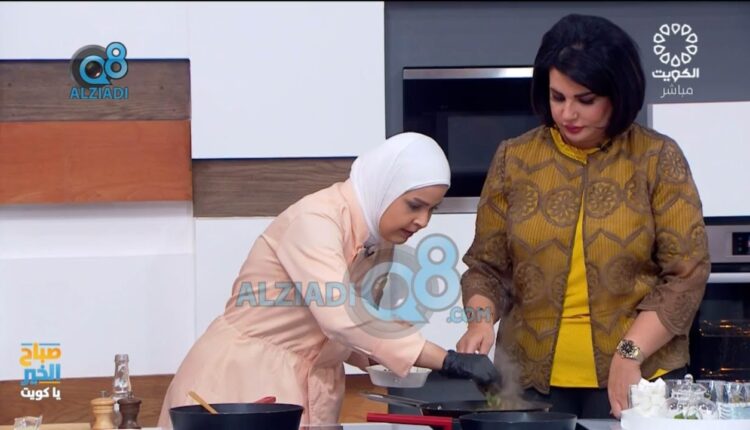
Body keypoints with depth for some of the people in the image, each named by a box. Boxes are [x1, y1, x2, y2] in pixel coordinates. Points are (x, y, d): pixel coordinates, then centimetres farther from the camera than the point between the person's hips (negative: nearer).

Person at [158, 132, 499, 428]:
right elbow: (342, 315, -32)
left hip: (302, 393, 8)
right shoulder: (314, 220, -18)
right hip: (243, 381, -8)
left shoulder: (373, 242, 7)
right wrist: (447, 361, -34)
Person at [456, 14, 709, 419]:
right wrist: (481, 320, -12)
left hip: (638, 377, -1)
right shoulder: (514, 159, 3)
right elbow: (486, 266, 7)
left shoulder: (658, 158, -3)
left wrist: (630, 353, -14)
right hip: (532, 378, 2)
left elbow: (687, 273, -6)